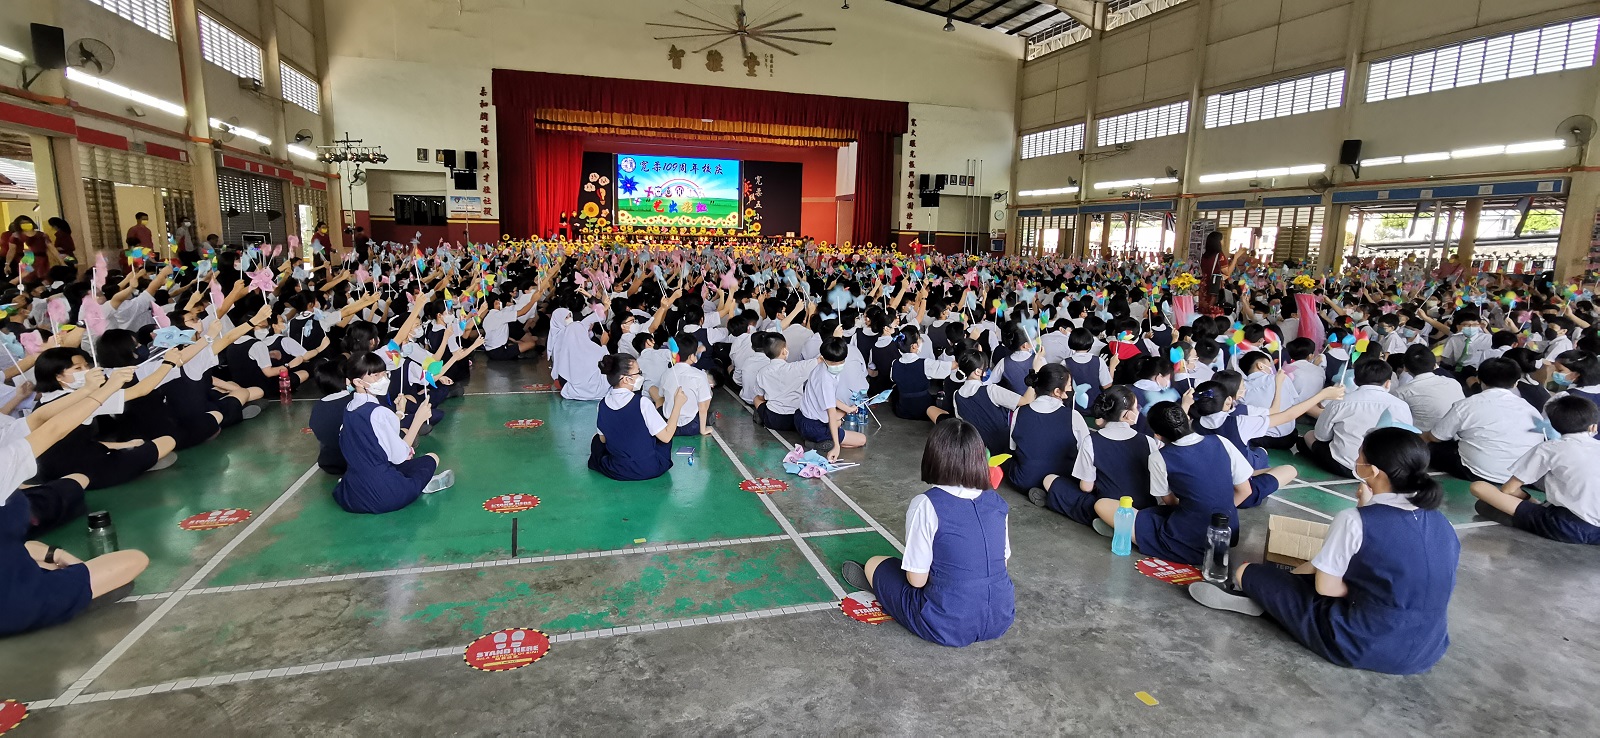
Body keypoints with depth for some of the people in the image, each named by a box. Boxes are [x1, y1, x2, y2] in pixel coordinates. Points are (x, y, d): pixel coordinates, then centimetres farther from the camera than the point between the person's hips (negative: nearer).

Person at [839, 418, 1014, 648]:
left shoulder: (927, 505, -19)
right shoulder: (997, 503, -4)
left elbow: (917, 579, -15)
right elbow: (1001, 561, 8)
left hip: (947, 628, -5)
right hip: (1001, 621, 5)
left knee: (875, 564, 17)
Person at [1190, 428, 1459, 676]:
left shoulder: (1354, 520, -19)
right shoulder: (1440, 523, 1)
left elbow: (1325, 587, -14)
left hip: (1365, 646, -7)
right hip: (1429, 650, 7)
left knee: (1248, 572, 9)